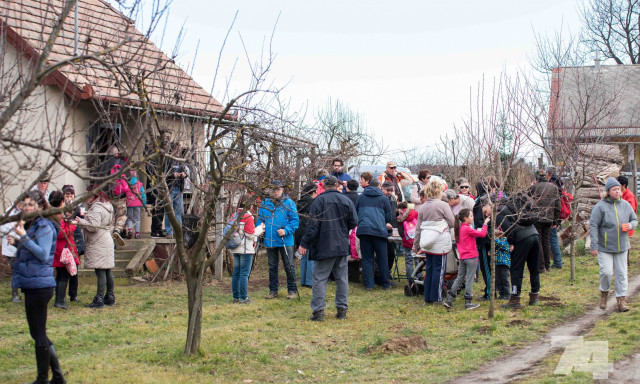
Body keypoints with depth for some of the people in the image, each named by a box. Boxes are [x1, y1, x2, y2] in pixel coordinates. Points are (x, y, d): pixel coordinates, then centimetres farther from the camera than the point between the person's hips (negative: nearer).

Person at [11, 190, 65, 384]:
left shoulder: (44, 226, -12)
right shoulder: (29, 225, 15)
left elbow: (43, 254, -20)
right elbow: (26, 252, 16)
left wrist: (24, 237, -20)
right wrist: (20, 234, 4)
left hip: (39, 285, -10)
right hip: (32, 284, 10)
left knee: (38, 333, -2)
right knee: (38, 333, 14)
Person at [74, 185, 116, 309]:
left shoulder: (96, 208, -15)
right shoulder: (107, 206, 15)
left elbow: (94, 226, -22)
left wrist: (80, 221, -14)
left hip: (98, 243, -10)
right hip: (107, 240, 10)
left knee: (100, 272, -9)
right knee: (108, 271, 14)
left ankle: (99, 299, -8)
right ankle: (110, 297, 20)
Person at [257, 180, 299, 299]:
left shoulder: (289, 203, -4)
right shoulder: (265, 203, 7)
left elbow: (295, 220, -6)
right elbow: (260, 219, 17)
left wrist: (286, 231, -18)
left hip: (285, 241, -4)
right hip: (269, 241, 4)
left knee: (289, 266, 3)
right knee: (272, 267, 13)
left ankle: (292, 290, 13)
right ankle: (273, 290, 22)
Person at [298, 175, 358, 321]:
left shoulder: (319, 200, -9)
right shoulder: (346, 200, 3)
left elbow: (313, 225, -12)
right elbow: (354, 222, 5)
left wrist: (304, 244, -7)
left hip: (324, 247, -4)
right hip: (342, 246, 4)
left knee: (320, 278, -1)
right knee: (342, 278, 11)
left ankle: (318, 310, -6)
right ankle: (342, 309, 13)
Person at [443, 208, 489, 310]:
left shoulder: (460, 228, 9)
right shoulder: (468, 229, -16)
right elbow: (482, 234, -15)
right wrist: (485, 224, -6)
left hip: (462, 257, 8)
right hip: (471, 257, -8)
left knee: (459, 278, 13)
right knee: (469, 279, -1)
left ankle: (449, 300, 11)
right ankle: (468, 302, 3)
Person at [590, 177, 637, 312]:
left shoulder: (626, 205, 5)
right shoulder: (600, 206, -9)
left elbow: (635, 220, 17)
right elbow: (593, 225, -10)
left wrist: (630, 225, -9)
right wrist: (594, 246, -13)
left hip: (622, 246, 4)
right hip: (605, 247, -4)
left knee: (621, 273, 5)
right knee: (606, 272, -10)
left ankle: (621, 300, 11)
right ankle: (604, 293, 17)